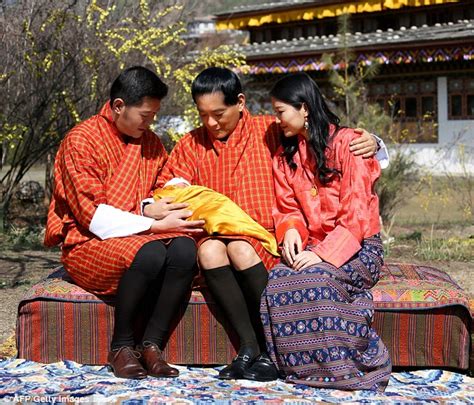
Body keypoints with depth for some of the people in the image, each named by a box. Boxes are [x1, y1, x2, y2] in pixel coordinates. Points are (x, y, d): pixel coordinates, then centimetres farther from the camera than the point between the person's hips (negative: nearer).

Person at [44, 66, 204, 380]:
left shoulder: (151, 143, 11)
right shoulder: (81, 140, -8)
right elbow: (93, 216, -14)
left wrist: (161, 207, -8)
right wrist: (154, 226, -20)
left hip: (142, 234, 5)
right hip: (88, 244, -5)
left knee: (184, 248, -27)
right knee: (148, 253, -36)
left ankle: (152, 345, -22)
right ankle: (121, 347, -17)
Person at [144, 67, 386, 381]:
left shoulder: (269, 131, 4)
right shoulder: (190, 145, 13)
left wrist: (367, 141, -15)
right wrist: (151, 209, -13)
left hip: (265, 240, -2)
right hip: (215, 235, 2)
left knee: (240, 249, -35)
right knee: (209, 249, -32)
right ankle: (250, 347, -29)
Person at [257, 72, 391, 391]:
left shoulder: (348, 143, -6)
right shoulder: (286, 155, 14)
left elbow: (355, 214, -13)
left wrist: (323, 254, -24)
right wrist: (291, 229, -9)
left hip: (357, 248, -5)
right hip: (312, 247, 5)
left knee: (314, 279, -35)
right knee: (276, 281, -27)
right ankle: (300, 366, -20)